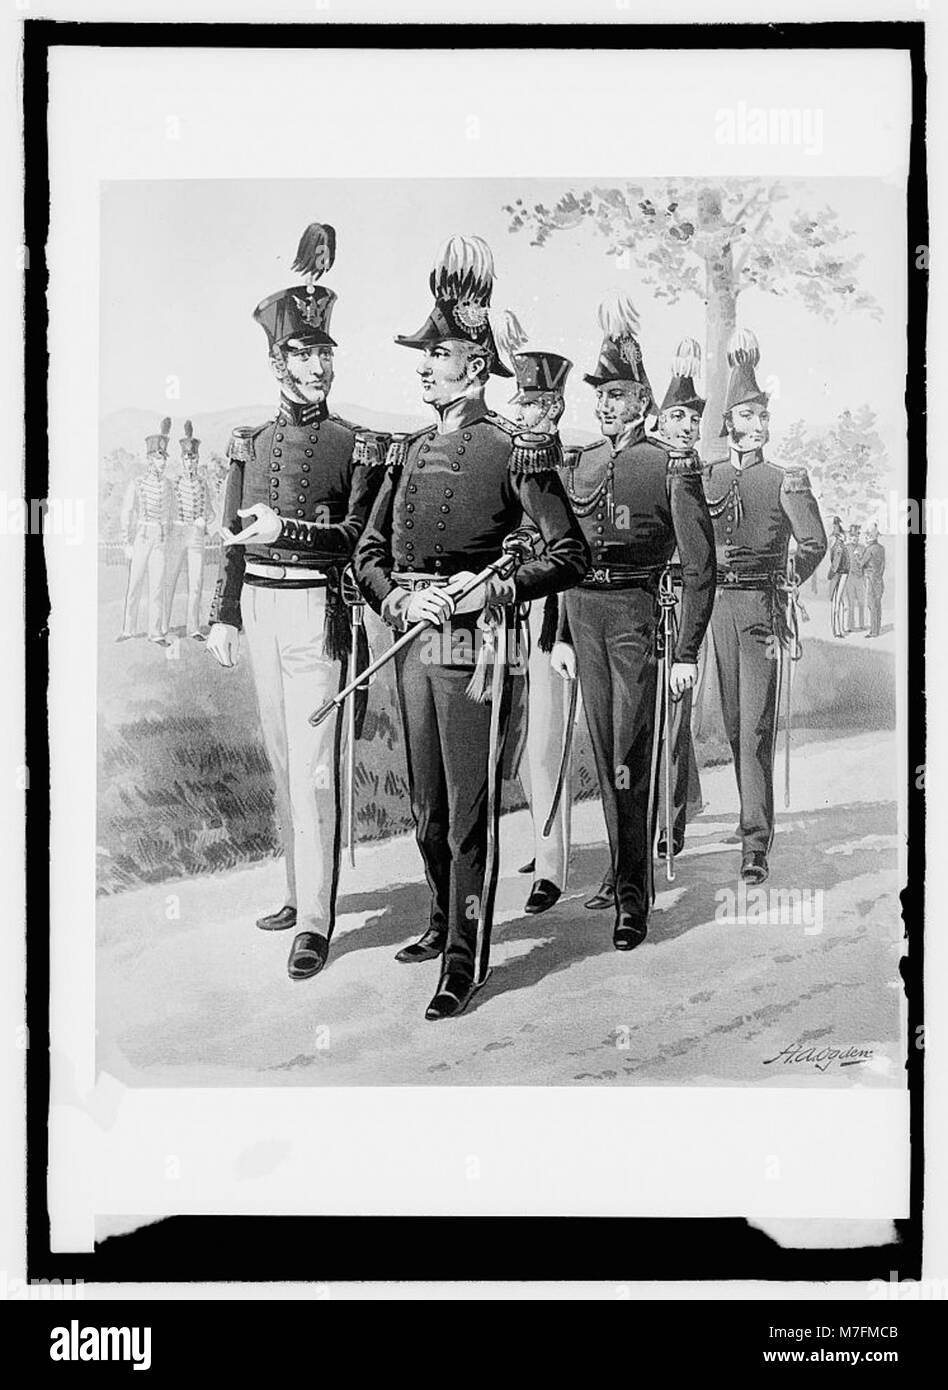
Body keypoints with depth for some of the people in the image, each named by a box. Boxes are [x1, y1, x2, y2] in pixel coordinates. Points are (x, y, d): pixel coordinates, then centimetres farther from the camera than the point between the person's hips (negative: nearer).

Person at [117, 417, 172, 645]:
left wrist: (167, 541, 13)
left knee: (157, 586, 1)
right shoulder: (136, 484, -4)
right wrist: (127, 543, -10)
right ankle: (128, 629, 9)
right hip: (140, 539, -3)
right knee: (134, 585, 0)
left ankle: (156, 632, 4)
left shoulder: (166, 485, 8)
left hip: (159, 541, 3)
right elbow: (126, 515, -5)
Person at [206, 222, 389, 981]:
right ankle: (303, 890, 26)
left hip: (317, 609, -6)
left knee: (312, 766, -10)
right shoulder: (251, 442, 11)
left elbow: (362, 539, -9)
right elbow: (235, 538, 15)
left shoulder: (358, 445, -4)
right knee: (282, 759, 13)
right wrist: (223, 616, 12)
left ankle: (315, 922, -8)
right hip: (258, 605, 6)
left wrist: (288, 529, -21)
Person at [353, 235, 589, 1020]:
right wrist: (400, 601, -5)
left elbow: (570, 555, -7)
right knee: (427, 806, 17)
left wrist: (494, 592, -18)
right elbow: (369, 553, 14)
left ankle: (466, 961, 5)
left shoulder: (516, 450, -6)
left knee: (471, 810, -2)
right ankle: (444, 922, 34)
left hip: (475, 645, -6)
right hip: (414, 642, 7)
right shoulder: (409, 452, 12)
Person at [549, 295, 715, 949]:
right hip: (585, 614, 6)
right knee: (604, 751, 13)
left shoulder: (672, 466, -6)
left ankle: (634, 896, -4)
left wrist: (688, 651, -11)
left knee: (632, 757, -8)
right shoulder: (580, 464, 11)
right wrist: (562, 635, 14)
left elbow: (701, 566, -7)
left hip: (639, 612, -6)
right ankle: (623, 867, 26)